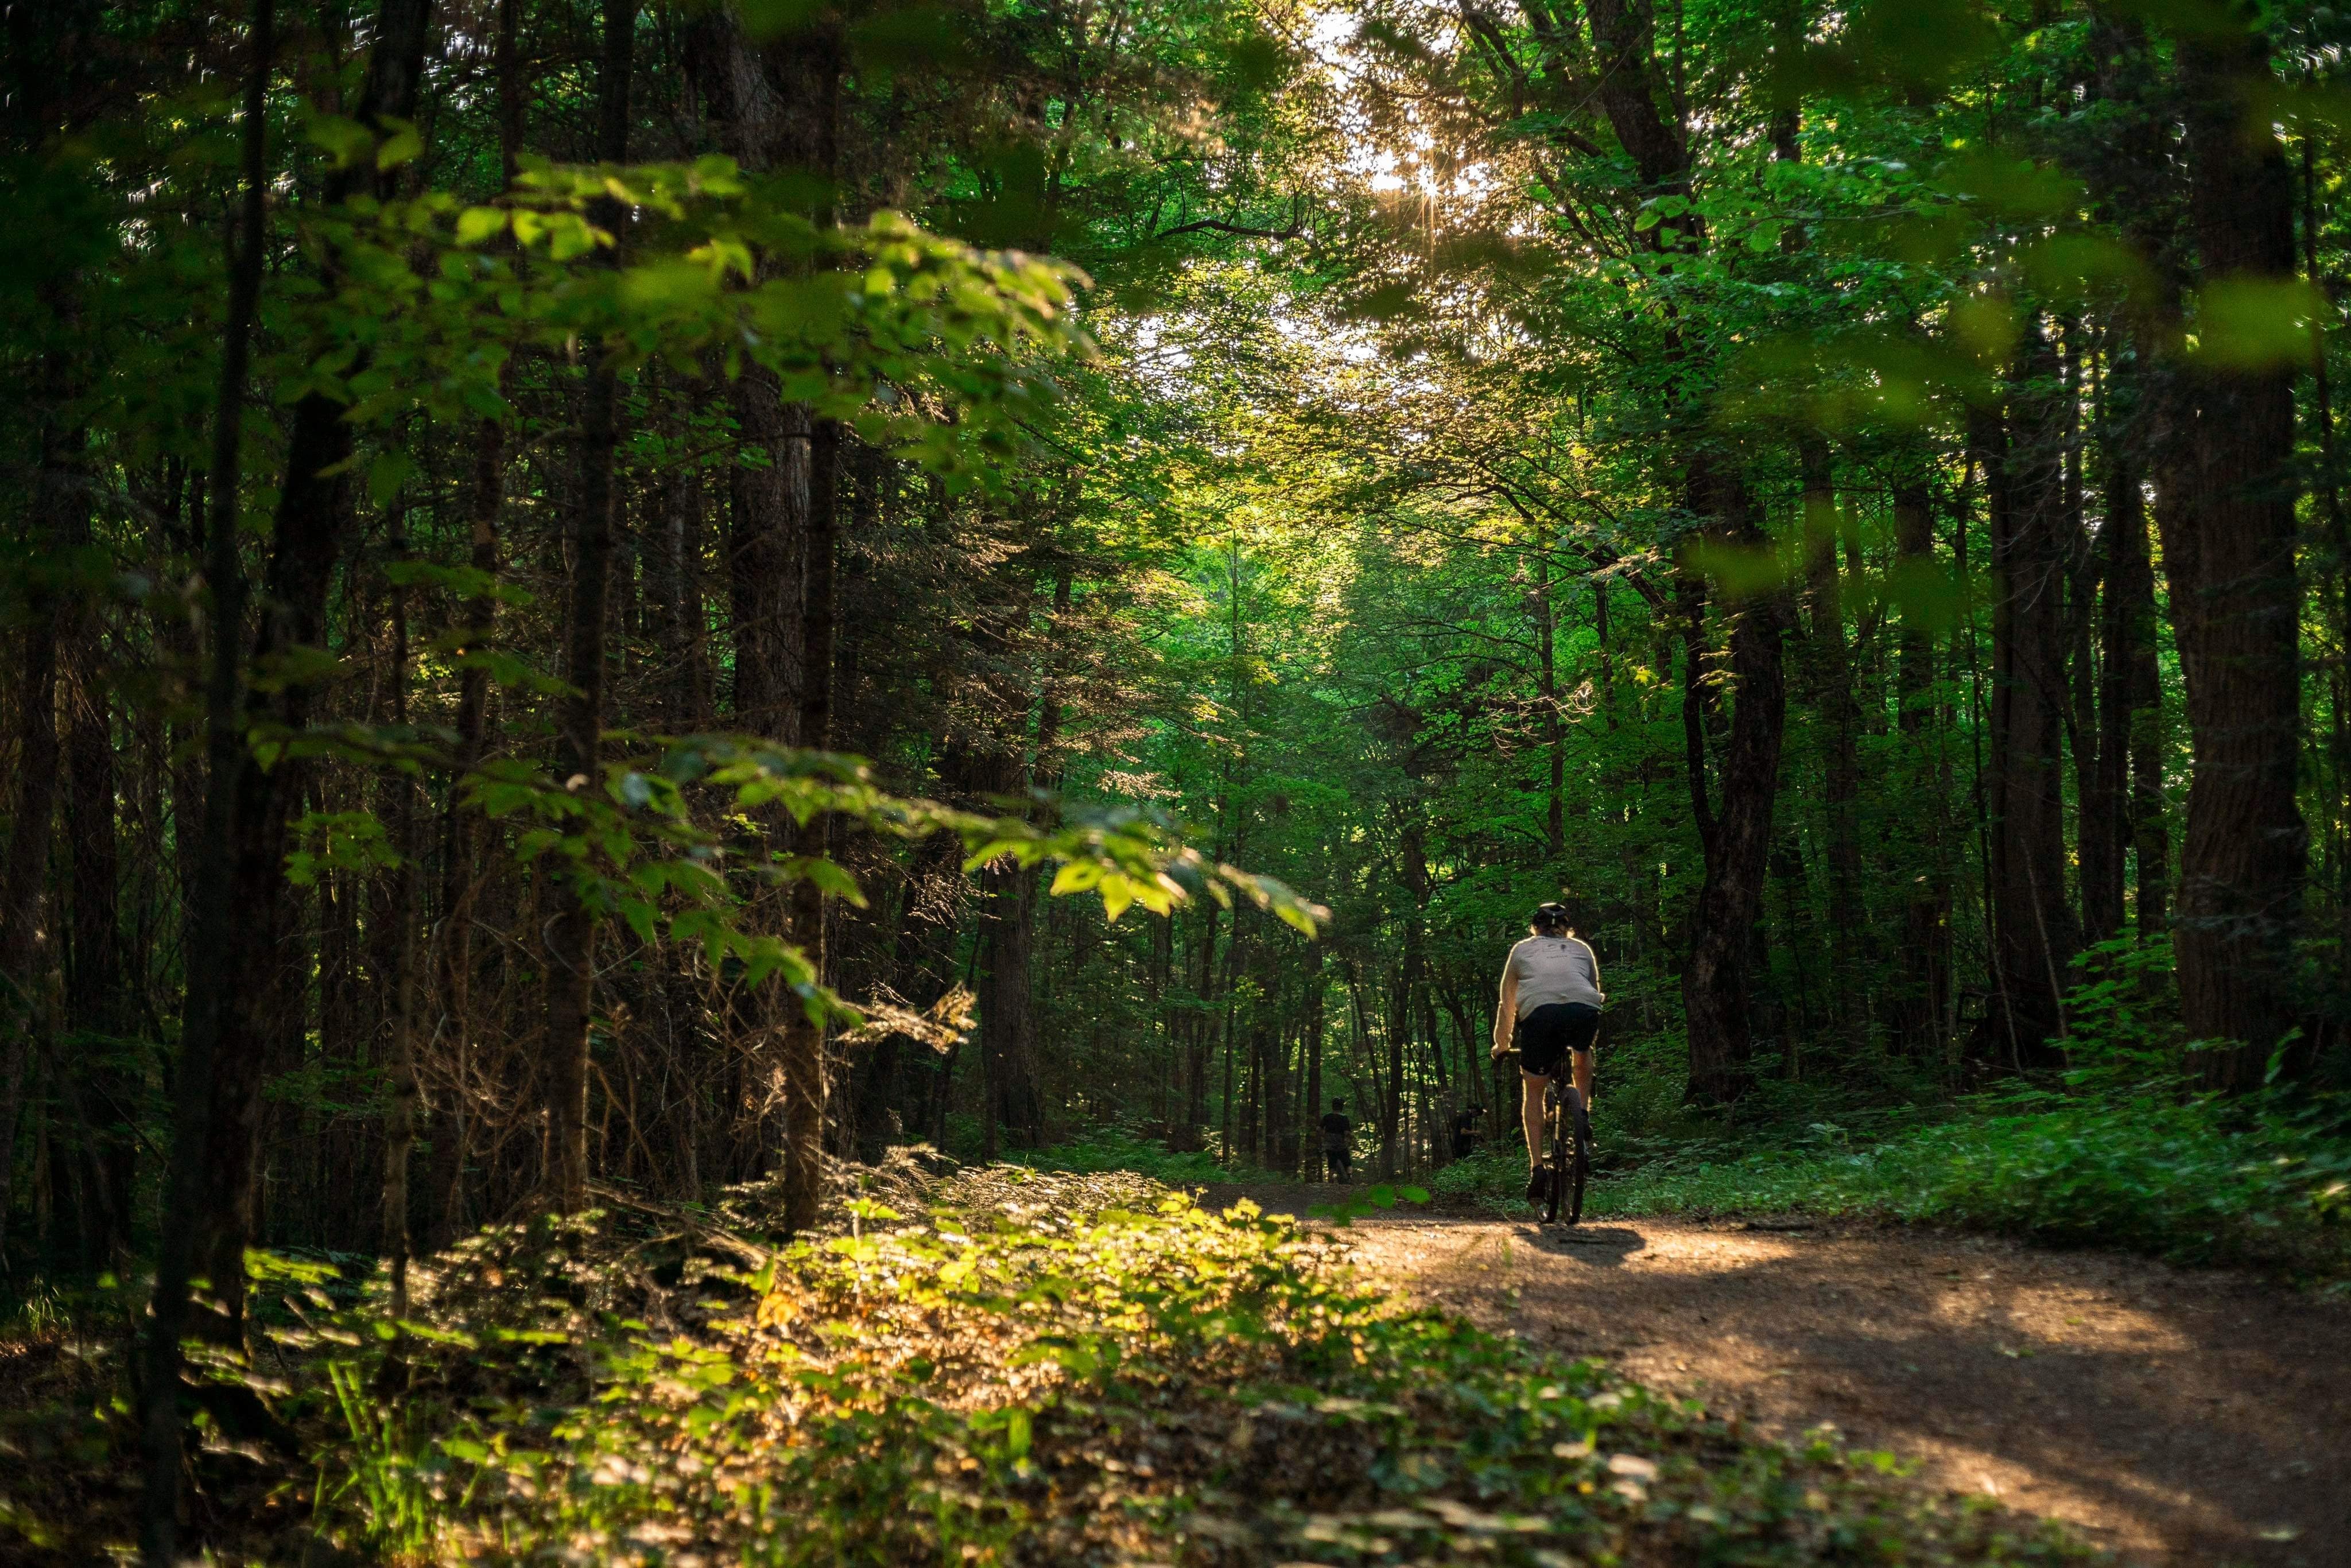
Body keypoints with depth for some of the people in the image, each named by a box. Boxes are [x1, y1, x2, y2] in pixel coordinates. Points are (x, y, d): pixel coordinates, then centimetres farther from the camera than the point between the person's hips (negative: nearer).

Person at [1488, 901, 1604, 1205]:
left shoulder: (1522, 950, 31)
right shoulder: (1581, 948, 33)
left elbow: (1507, 1004, 37)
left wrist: (1501, 1045, 49)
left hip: (1540, 1012, -1)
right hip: (1584, 1011, 1)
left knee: (1533, 1092, 15)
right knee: (1582, 1055, 36)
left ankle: (1536, 1166, 5)